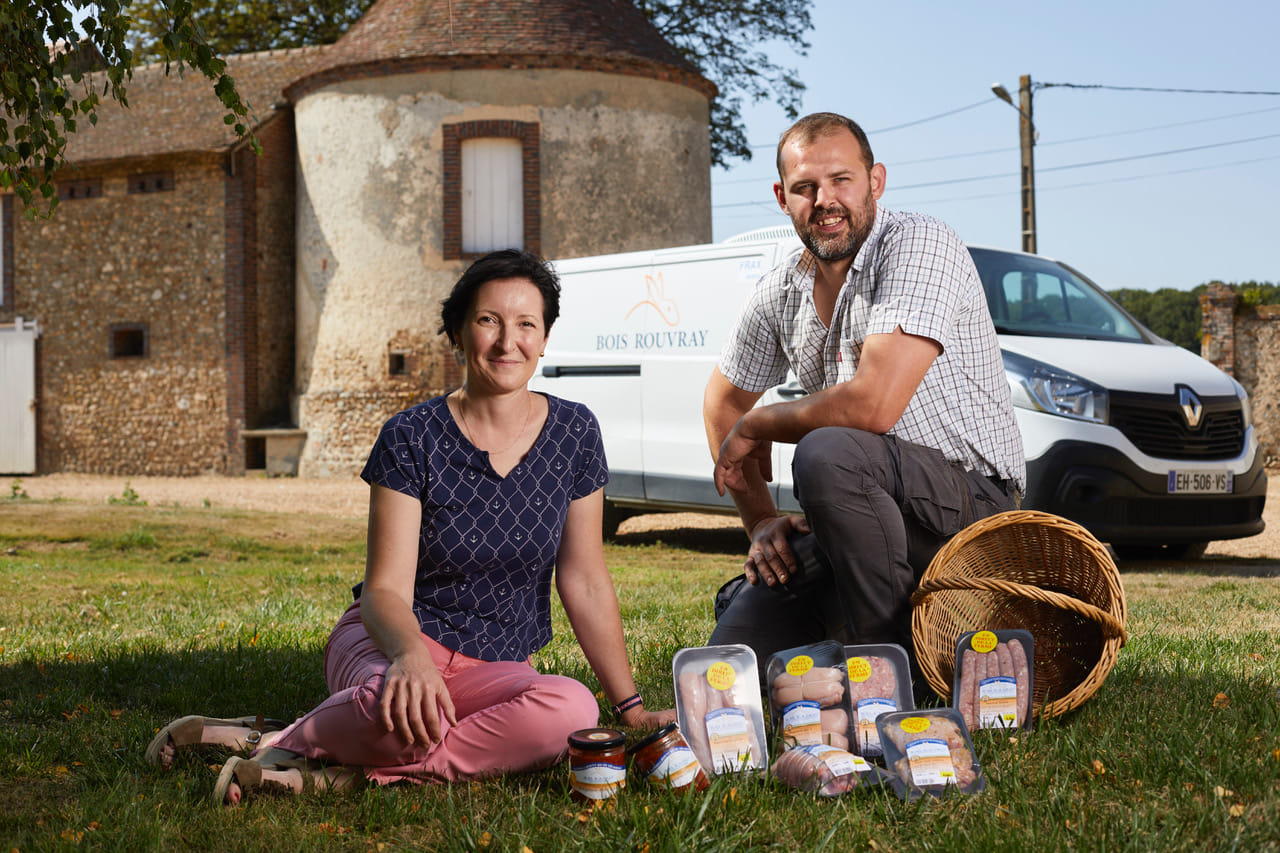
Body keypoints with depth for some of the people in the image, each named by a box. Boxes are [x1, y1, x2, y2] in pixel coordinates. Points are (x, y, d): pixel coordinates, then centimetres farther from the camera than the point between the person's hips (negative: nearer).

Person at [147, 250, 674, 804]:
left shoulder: (574, 432, 2)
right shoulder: (412, 440, -8)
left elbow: (585, 582, 6)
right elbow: (385, 589, -13)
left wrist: (630, 706, 4)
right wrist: (411, 654, -36)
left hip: (496, 668, 5)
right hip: (394, 641, -4)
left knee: (572, 711, -35)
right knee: (408, 709, -44)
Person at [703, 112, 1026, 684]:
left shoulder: (919, 246, -17)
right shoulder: (781, 292, 5)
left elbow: (872, 407, -28)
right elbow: (723, 402, 20)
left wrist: (754, 428, -11)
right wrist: (761, 520, 7)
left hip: (971, 495, -7)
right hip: (873, 508, 7)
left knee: (827, 453, -36)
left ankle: (892, 661, -17)